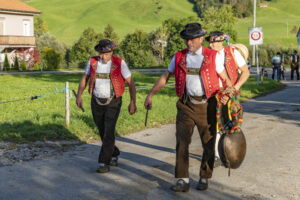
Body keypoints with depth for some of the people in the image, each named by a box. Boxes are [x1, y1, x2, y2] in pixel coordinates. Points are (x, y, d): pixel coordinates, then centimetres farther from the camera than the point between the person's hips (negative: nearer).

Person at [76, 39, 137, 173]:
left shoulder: (119, 63, -13)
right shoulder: (93, 62, -4)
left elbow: (130, 83, -10)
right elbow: (85, 78, 9)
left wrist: (133, 102, -17)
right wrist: (79, 96, 5)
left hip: (113, 103, -3)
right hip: (97, 102, 4)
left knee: (108, 133, -12)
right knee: (103, 132, 13)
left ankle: (104, 163, -5)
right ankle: (114, 154, 37)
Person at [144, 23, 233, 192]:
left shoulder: (213, 56, 0)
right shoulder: (179, 57, 7)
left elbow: (225, 79, 4)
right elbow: (165, 77, 13)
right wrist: (150, 95, 9)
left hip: (207, 106, -1)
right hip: (186, 105, 2)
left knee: (209, 143, 6)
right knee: (182, 141, -8)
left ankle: (205, 178, 22)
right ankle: (183, 180, -3)